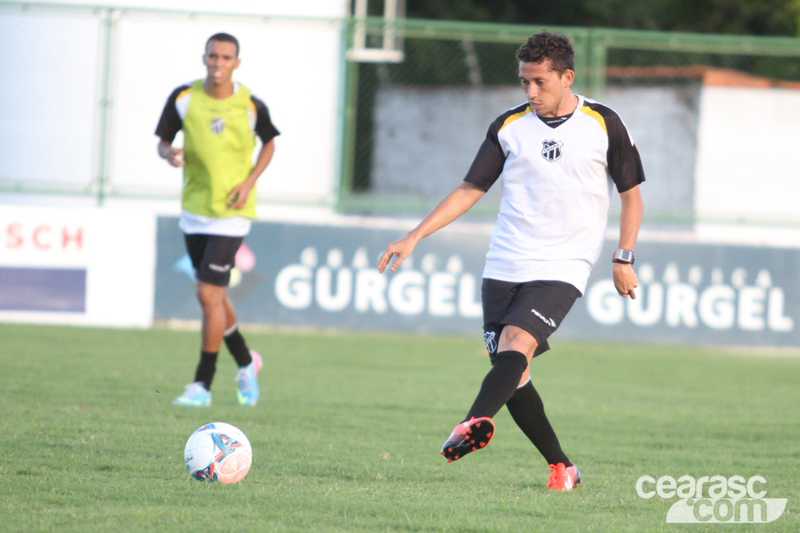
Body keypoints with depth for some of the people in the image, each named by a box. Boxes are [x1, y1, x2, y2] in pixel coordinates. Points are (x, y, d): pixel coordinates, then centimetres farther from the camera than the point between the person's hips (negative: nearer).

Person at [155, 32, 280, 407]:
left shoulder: (250, 106, -8)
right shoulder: (184, 98, -4)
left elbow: (269, 143, 9)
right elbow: (163, 142, 5)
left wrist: (250, 181, -6)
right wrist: (170, 155, -19)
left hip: (231, 212, -4)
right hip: (194, 209, 4)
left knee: (209, 293, -13)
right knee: (213, 295, 13)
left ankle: (202, 385, -5)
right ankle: (245, 362, 37)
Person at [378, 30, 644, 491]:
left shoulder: (603, 125, 1)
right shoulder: (509, 127, 7)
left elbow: (631, 194, 9)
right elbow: (471, 189, 11)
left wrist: (624, 259, 1)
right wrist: (414, 237, 4)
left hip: (563, 268, -4)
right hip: (504, 265, 4)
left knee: (516, 342, -27)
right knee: (512, 375, -3)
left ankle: (477, 422, -49)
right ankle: (562, 468, 9)